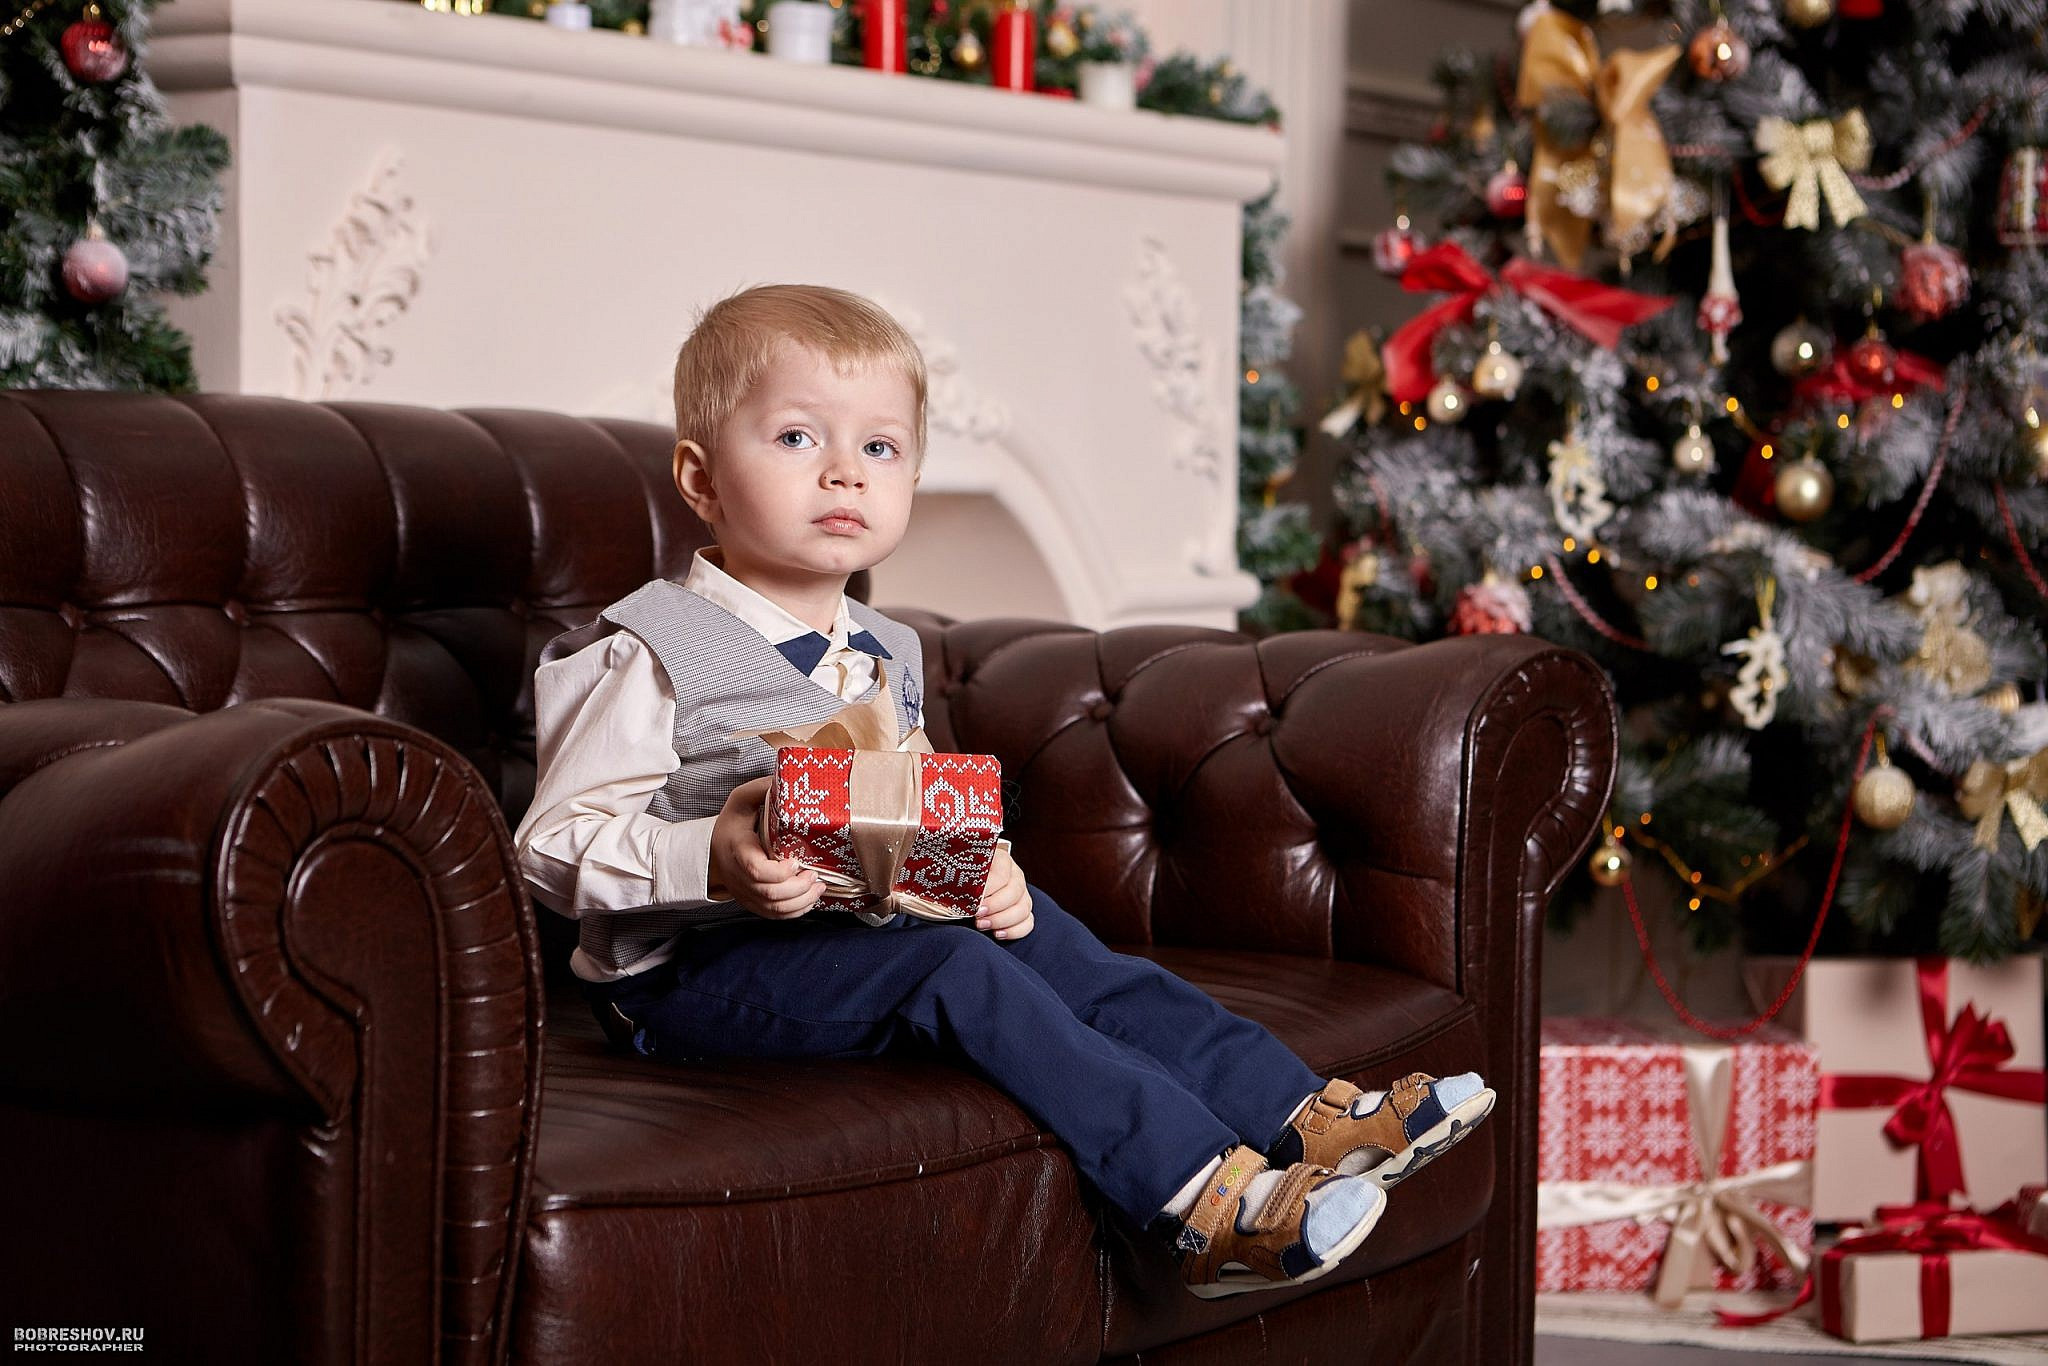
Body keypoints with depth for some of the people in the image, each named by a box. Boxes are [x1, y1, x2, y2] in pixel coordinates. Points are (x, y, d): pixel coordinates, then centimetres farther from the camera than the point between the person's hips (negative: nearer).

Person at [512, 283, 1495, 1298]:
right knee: (953, 969, -27)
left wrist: (984, 875, -3)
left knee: (1034, 936, -12)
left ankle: (1302, 1115, -12)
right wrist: (713, 861, -34)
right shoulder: (652, 653, -12)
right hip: (688, 973, -8)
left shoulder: (886, 656, 14)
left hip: (857, 933, 8)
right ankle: (1203, 1203, -33)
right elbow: (552, 847, -17)